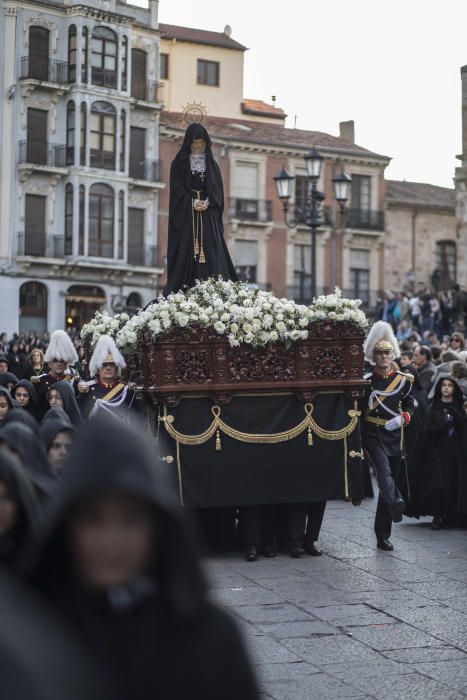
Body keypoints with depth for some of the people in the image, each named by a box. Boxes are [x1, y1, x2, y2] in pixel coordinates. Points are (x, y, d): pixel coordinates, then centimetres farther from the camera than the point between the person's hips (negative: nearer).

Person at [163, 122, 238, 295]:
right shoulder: (179, 163, 7)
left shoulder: (212, 164, 14)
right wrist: (193, 203, -14)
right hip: (186, 217, -2)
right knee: (186, 253, -10)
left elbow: (217, 190, 8)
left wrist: (207, 203, -11)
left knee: (211, 253, -8)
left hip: (208, 217, 2)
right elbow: (177, 189, 0)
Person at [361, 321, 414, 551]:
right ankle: (396, 503, -53)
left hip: (394, 437, 3)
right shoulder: (366, 381, -2)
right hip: (372, 436, -3)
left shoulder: (403, 380, 7)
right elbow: (358, 411, -1)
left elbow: (410, 405, 13)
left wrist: (402, 418, -9)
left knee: (392, 478, 5)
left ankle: (383, 536, 12)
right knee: (384, 470, -29)